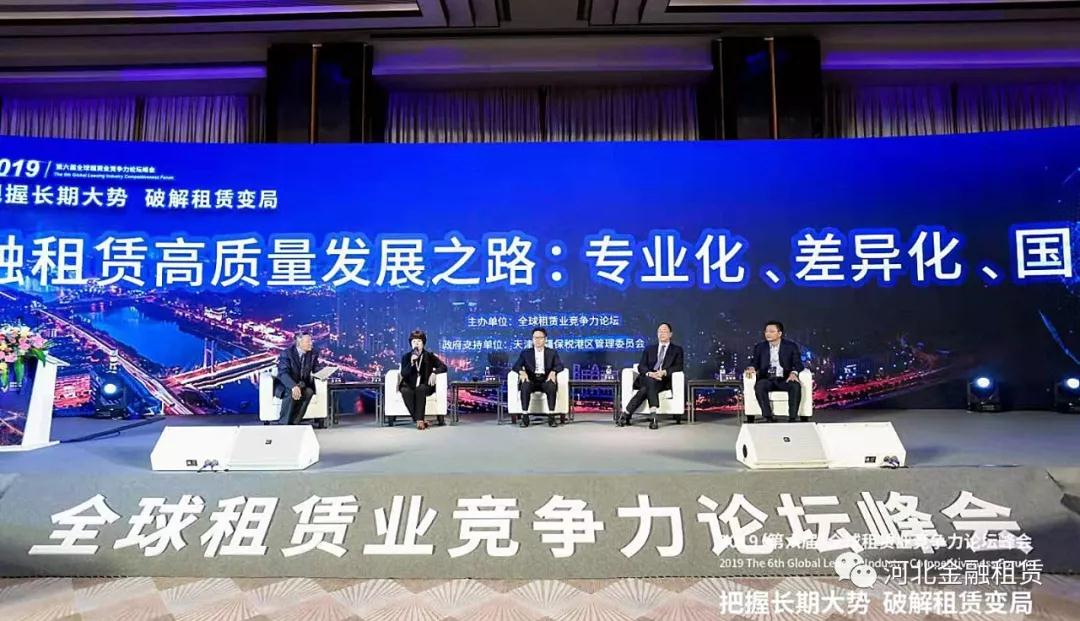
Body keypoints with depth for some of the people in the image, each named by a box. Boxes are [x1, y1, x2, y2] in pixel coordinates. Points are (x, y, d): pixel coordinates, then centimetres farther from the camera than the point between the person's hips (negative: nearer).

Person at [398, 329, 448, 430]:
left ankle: (419, 420, -40)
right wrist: (411, 362, -19)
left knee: (420, 389, -37)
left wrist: (434, 372, -17)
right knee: (405, 391, -34)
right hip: (410, 386, 1)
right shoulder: (406, 357, 10)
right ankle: (420, 420, -37)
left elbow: (443, 367, 2)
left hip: (425, 386, -1)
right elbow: (403, 374, -3)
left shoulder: (429, 356, 8)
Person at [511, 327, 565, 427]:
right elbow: (516, 366, 4)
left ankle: (551, 416, -29)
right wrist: (522, 372, -19)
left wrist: (553, 372, -21)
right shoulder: (525, 353, 16)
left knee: (552, 386, -35)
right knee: (525, 386, -35)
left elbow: (559, 365, 2)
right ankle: (525, 416, -30)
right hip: (531, 380, 0)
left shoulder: (552, 352, 16)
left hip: (546, 379, 0)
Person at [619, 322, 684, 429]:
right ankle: (653, 416, -44)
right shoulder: (649, 349, 24)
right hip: (647, 378, 2)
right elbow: (641, 366, 11)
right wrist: (649, 373, -14)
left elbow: (679, 367, 3)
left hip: (664, 380, -1)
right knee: (650, 382, -37)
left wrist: (664, 372, -17)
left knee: (646, 389, -35)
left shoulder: (677, 350, 18)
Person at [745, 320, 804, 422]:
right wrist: (751, 368, -14)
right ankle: (768, 418, -32)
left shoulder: (791, 346, 7)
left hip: (785, 379, -1)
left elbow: (798, 364, 2)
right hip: (767, 379, 1)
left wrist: (794, 373, -21)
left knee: (796, 386, -33)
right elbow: (754, 362, 11)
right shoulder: (759, 347, 12)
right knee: (759, 386, -34)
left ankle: (792, 418, -30)